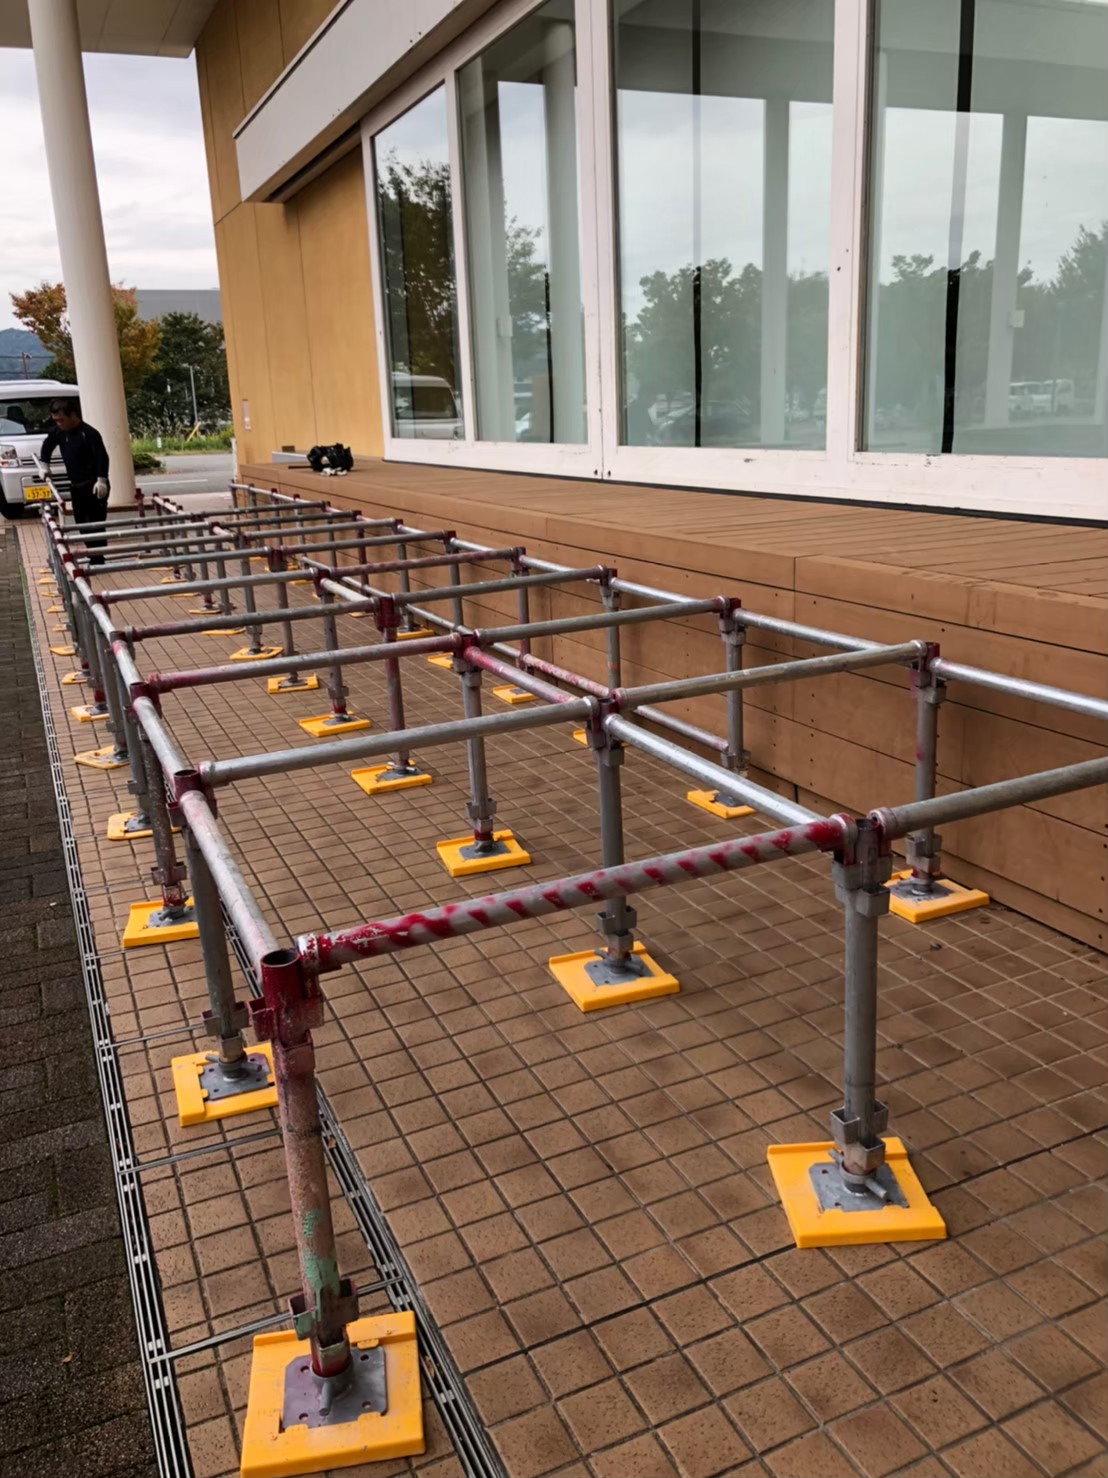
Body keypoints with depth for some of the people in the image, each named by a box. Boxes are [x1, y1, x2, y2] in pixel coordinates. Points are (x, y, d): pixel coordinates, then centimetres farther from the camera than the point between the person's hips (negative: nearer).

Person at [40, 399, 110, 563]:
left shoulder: (89, 433, -18)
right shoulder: (59, 432, 4)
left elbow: (102, 457, -24)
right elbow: (47, 446, 23)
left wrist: (101, 480, -31)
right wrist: (44, 465, 17)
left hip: (94, 486, -8)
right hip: (76, 486, 8)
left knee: (96, 524, -7)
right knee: (82, 524, 10)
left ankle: (98, 560, -5)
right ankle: (93, 558, 18)